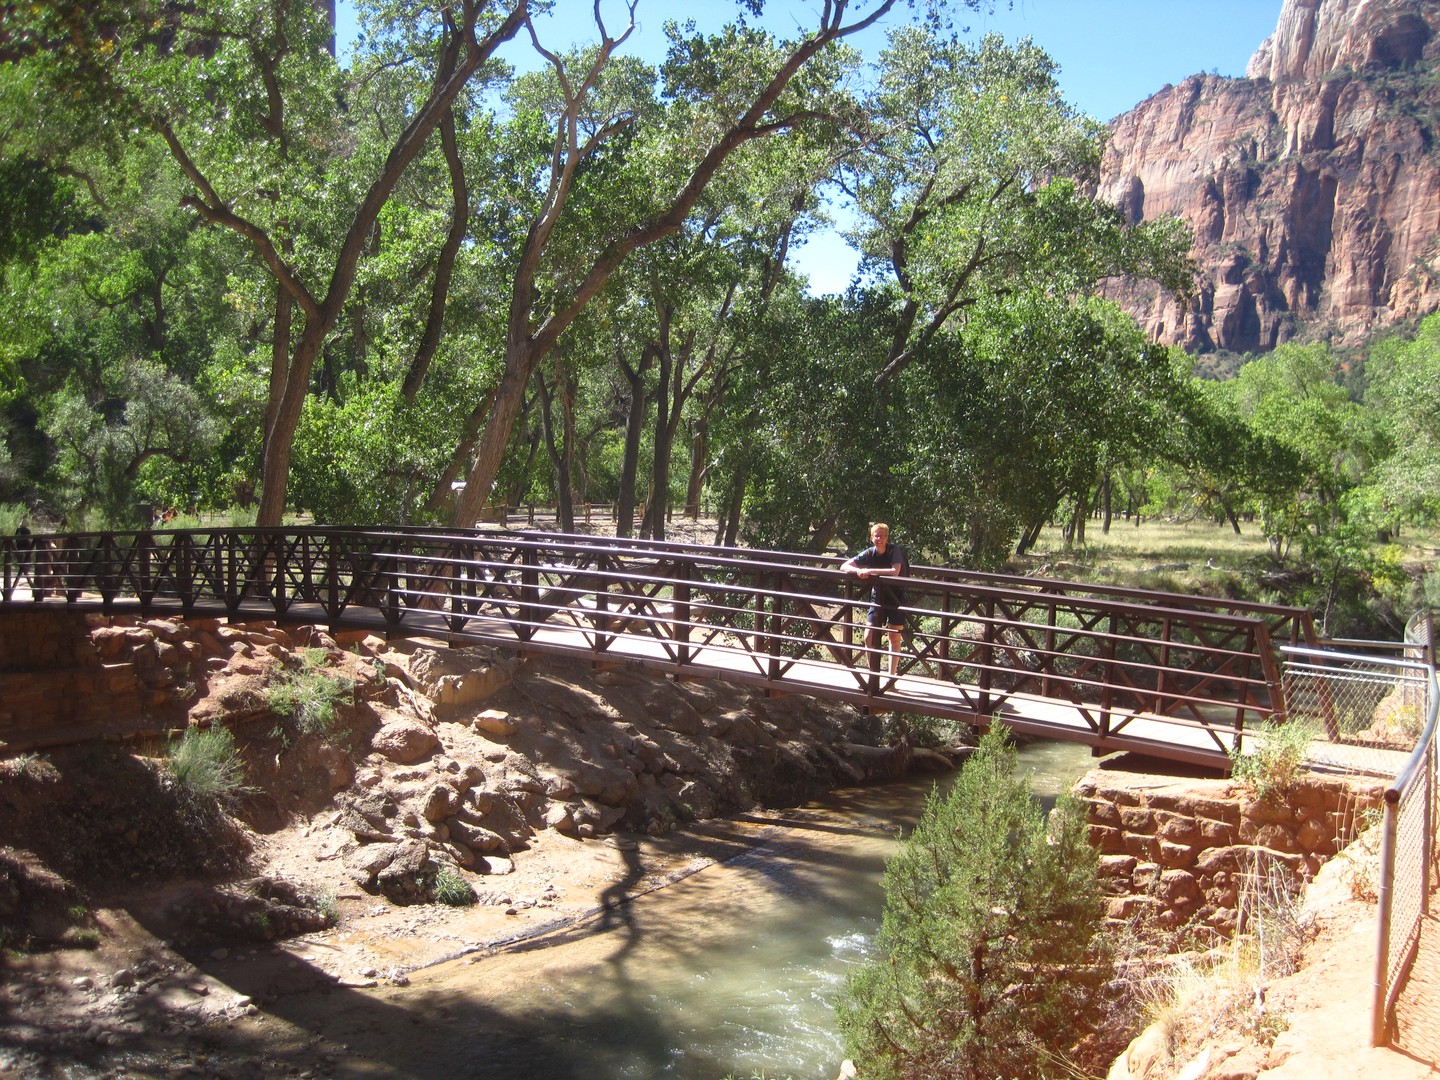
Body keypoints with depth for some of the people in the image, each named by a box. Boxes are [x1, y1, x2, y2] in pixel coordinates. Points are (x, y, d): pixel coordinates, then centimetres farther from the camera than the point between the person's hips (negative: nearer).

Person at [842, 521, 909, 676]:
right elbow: (844, 566, -4)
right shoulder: (869, 553, -4)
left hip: (896, 598, -4)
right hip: (877, 598, 4)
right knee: (869, 637, -2)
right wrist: (858, 571, -26)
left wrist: (870, 571, -31)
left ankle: (892, 675, 9)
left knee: (895, 639, -1)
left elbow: (895, 572, -32)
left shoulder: (895, 550, -15)